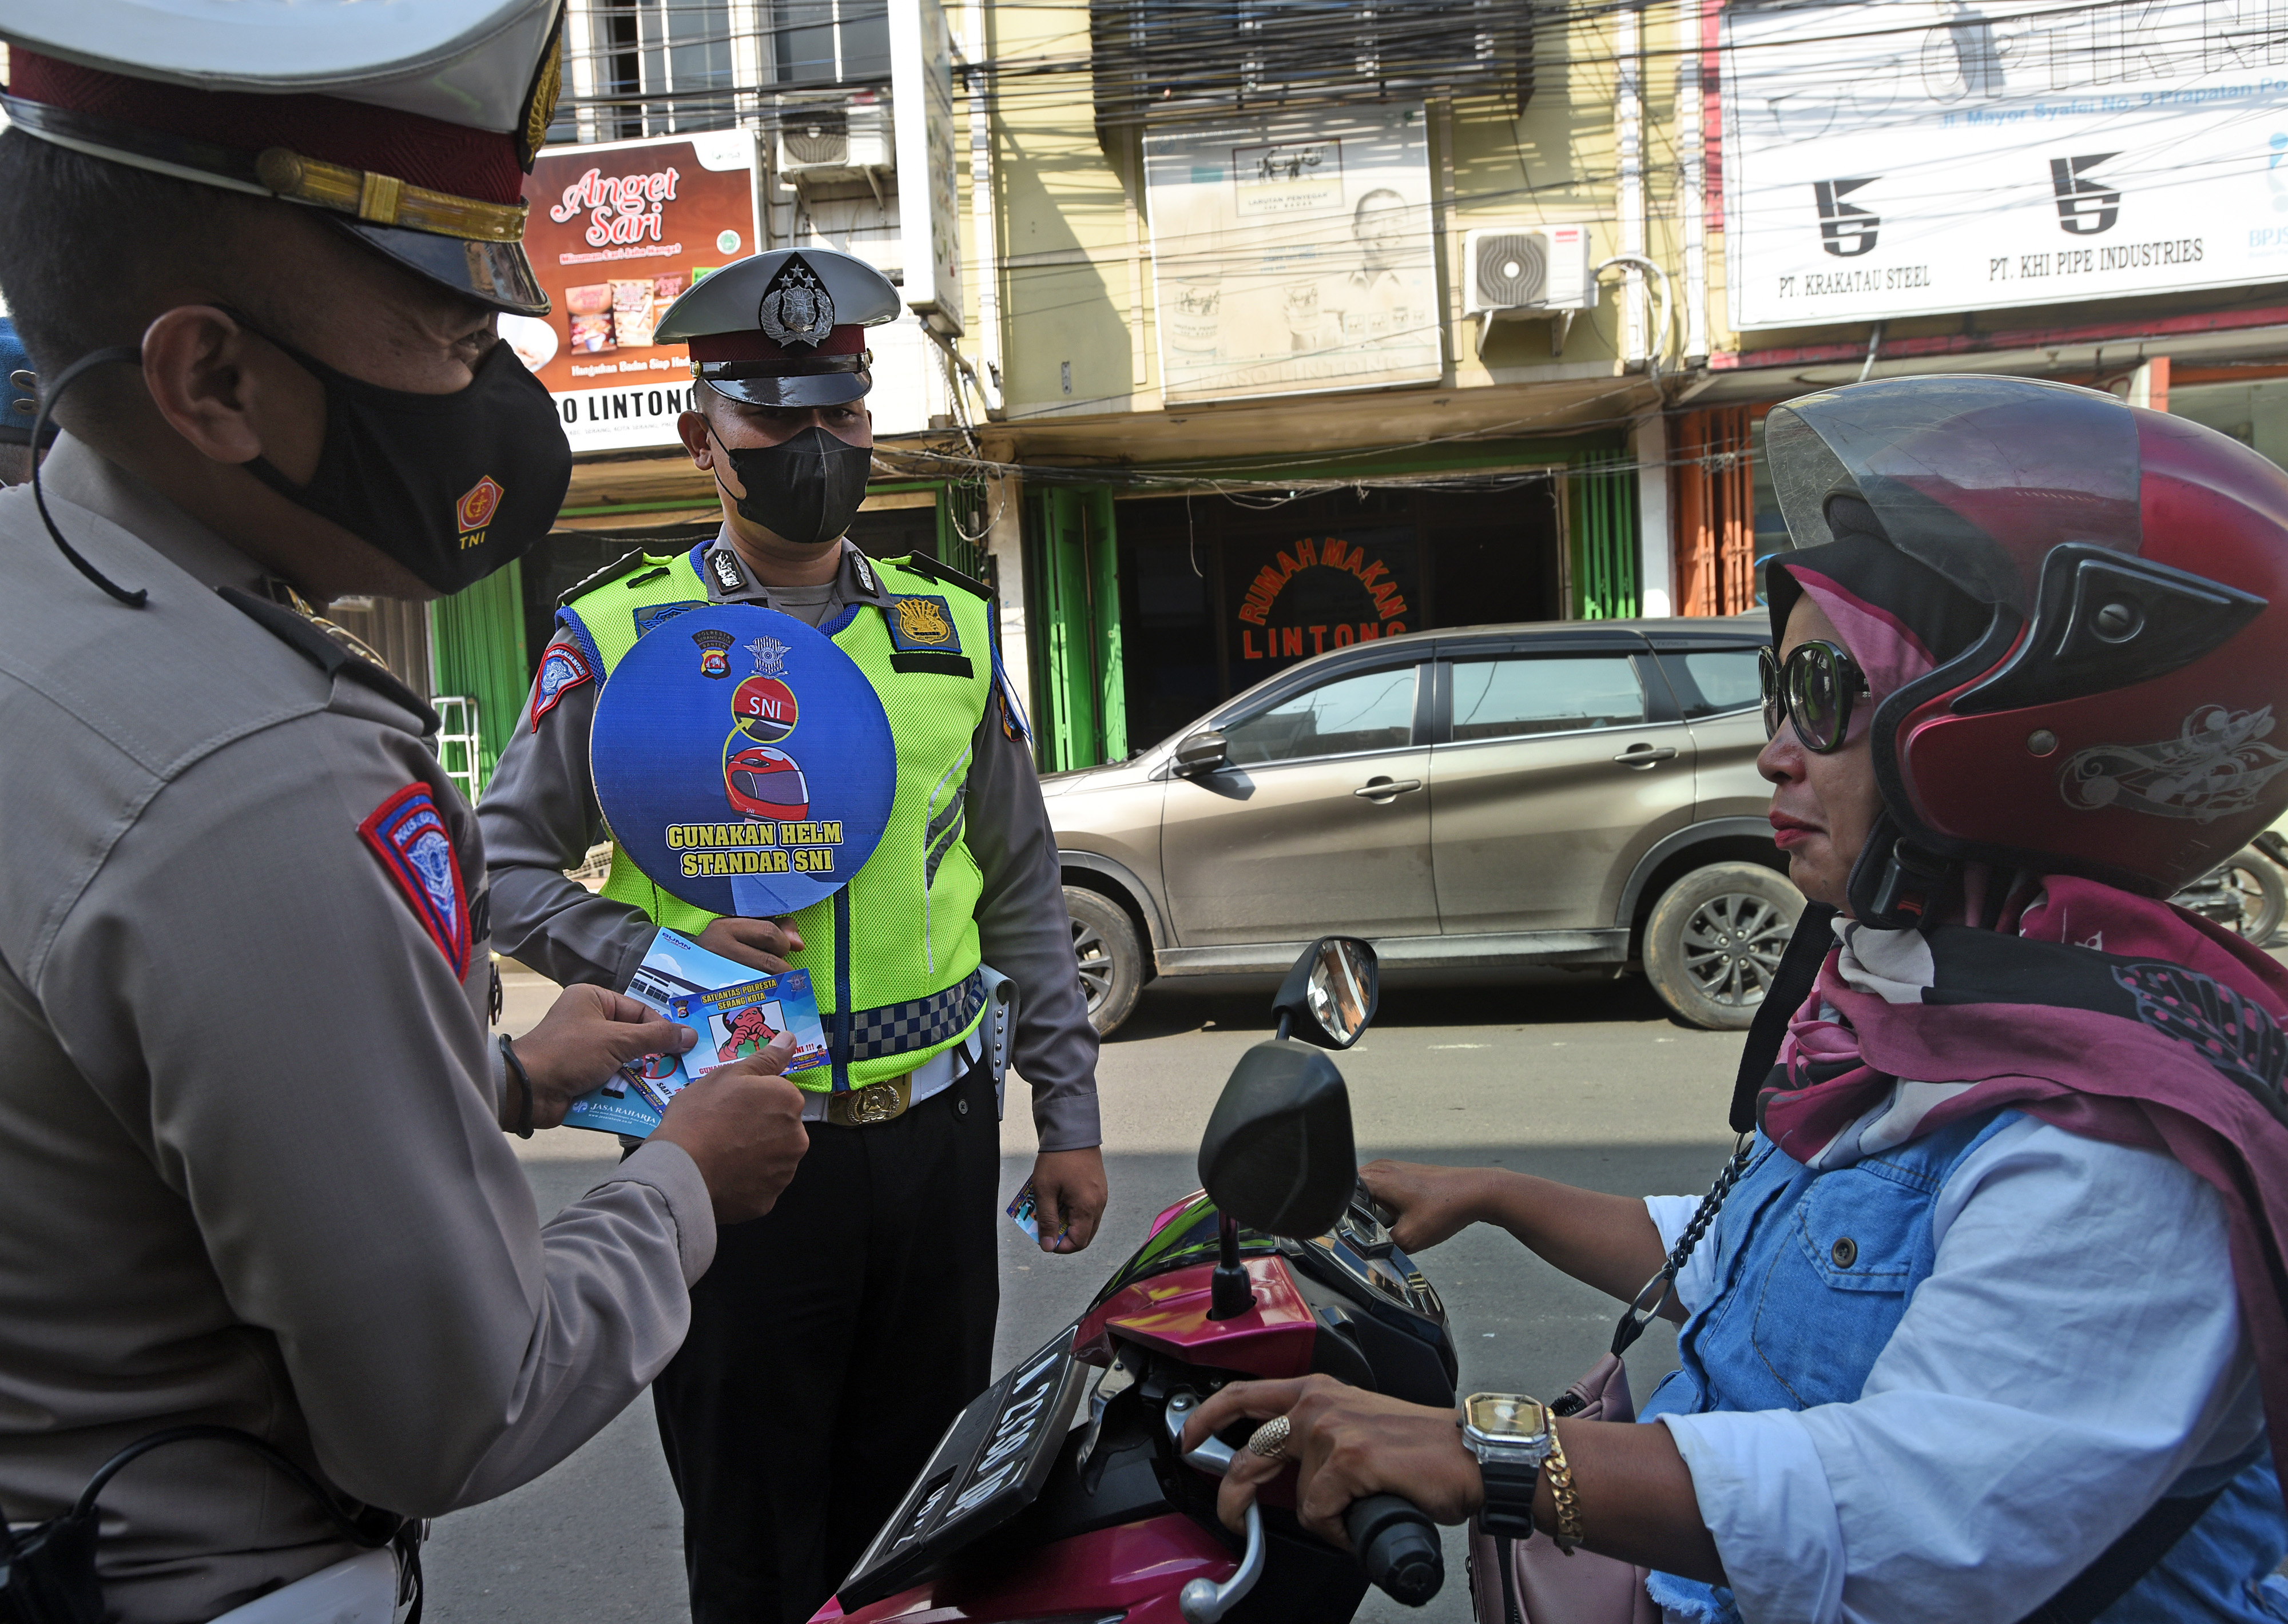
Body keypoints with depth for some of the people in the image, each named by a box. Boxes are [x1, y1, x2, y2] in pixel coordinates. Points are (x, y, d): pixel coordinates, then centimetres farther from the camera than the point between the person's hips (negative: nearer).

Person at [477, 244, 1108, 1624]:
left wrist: (1069, 1118, 7)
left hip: (936, 1135, 3)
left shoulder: (954, 630, 7)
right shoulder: (620, 634, -3)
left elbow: (1024, 893, 9)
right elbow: (509, 865, 1)